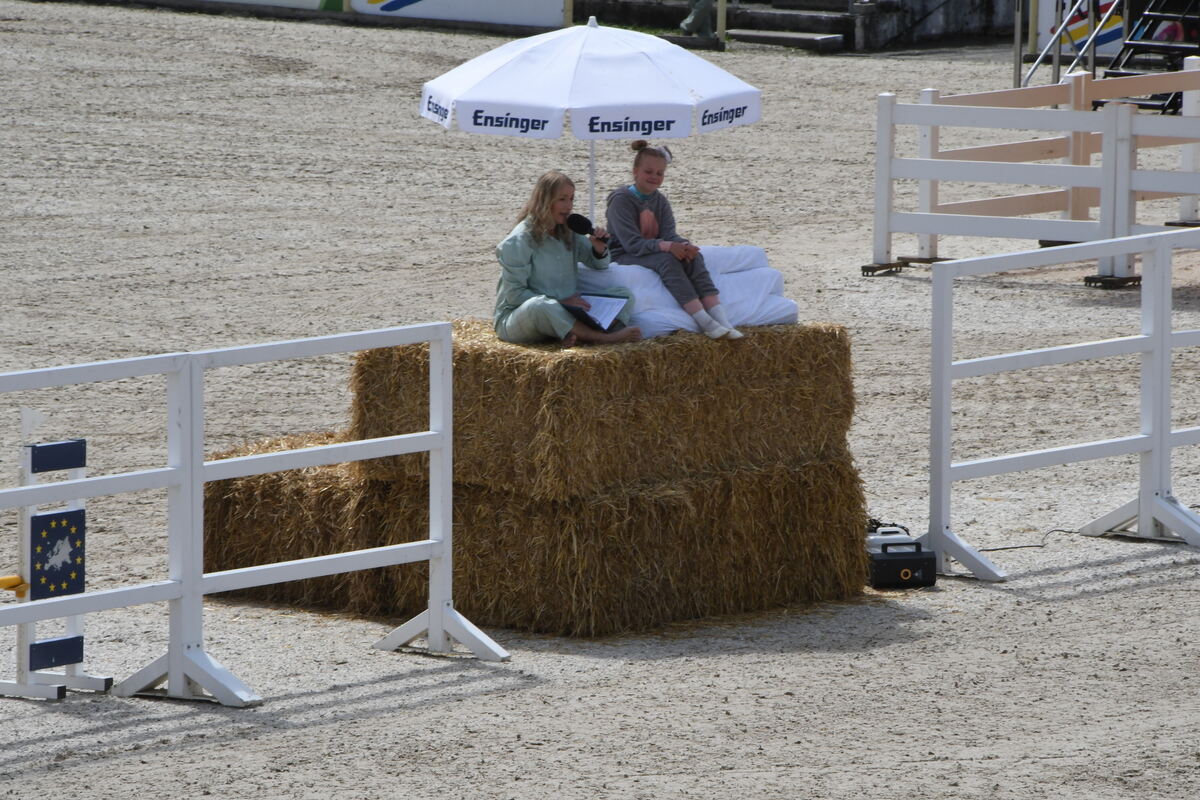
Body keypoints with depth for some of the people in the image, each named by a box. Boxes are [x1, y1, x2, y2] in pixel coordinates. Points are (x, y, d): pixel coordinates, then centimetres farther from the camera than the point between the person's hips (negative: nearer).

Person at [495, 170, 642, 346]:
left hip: (563, 315, 7)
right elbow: (514, 294, -15)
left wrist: (599, 249, -2)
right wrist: (560, 303, -21)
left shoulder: (569, 233, 10)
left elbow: (599, 265, 24)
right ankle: (603, 338, -39)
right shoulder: (518, 241, -11)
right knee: (538, 305, -42)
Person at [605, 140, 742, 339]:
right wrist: (667, 246, -36)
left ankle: (721, 319, -32)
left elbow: (669, 233, -3)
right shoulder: (621, 200, -13)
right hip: (623, 257, -7)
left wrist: (684, 245, -28)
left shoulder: (659, 201, 10)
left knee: (694, 257, -20)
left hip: (651, 253, 7)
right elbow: (632, 243, -23)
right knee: (665, 259, -34)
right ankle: (705, 323, -42)